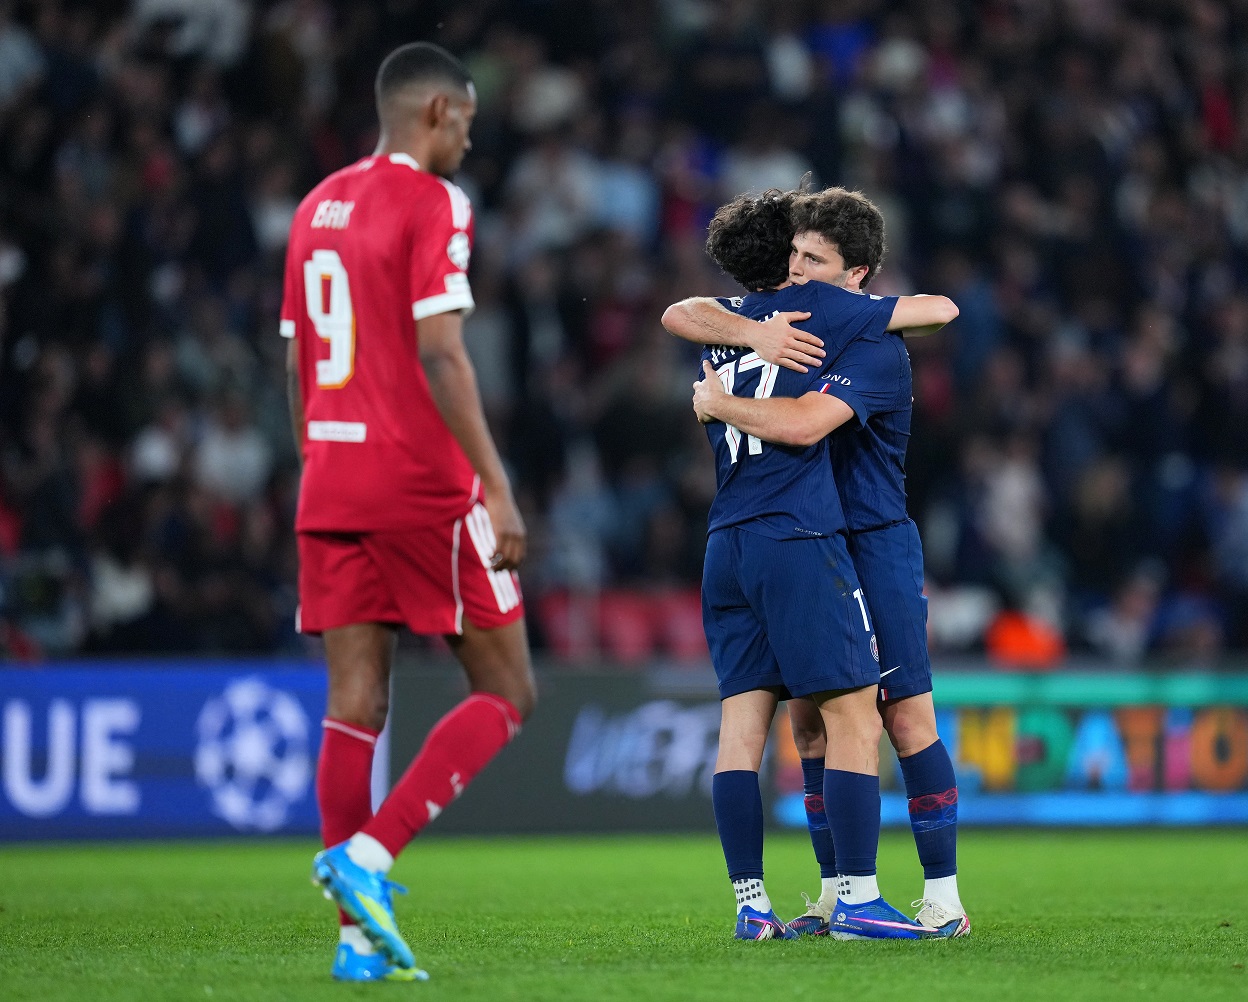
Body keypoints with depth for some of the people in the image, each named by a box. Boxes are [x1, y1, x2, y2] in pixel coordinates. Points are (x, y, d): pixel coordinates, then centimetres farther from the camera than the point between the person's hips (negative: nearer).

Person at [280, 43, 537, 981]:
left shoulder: (317, 206, 15)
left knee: (357, 705, 4)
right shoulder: (433, 203, -8)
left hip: (331, 485, 7)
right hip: (422, 488, -7)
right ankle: (367, 854, -12)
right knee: (507, 696, 3)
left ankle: (361, 935, 0)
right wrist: (497, 488, -17)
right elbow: (438, 354, -17)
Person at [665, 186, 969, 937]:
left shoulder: (876, 350, -17)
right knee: (809, 723, 5)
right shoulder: (787, 318, 6)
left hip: (875, 545, -7)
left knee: (907, 719, -7)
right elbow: (679, 315, -2)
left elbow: (800, 424, -31)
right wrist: (755, 334, -21)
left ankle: (944, 896, -3)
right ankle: (837, 892, 12)